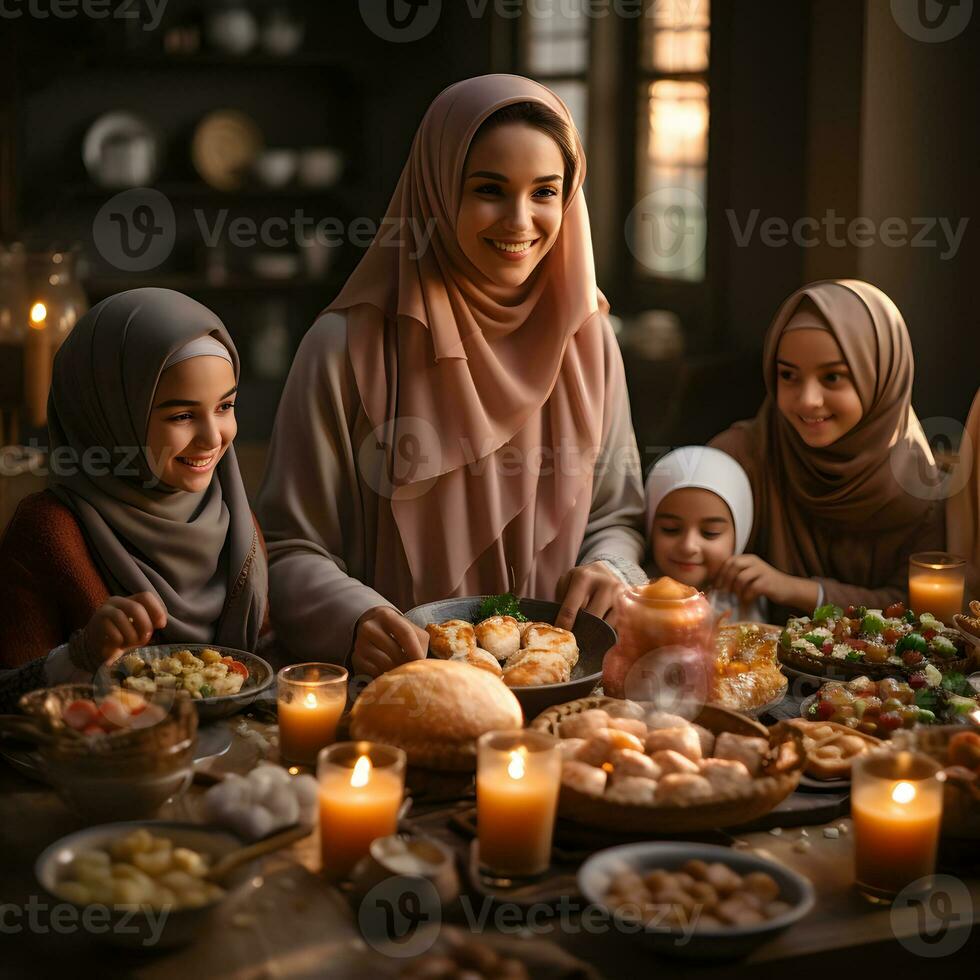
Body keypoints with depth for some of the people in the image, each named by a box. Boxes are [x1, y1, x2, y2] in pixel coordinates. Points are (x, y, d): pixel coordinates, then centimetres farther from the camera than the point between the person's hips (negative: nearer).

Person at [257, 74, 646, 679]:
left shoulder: (587, 338, 6)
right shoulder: (348, 347, -6)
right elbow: (291, 550, -4)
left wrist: (609, 569, -7)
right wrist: (355, 620, -23)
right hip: (396, 691, -2)